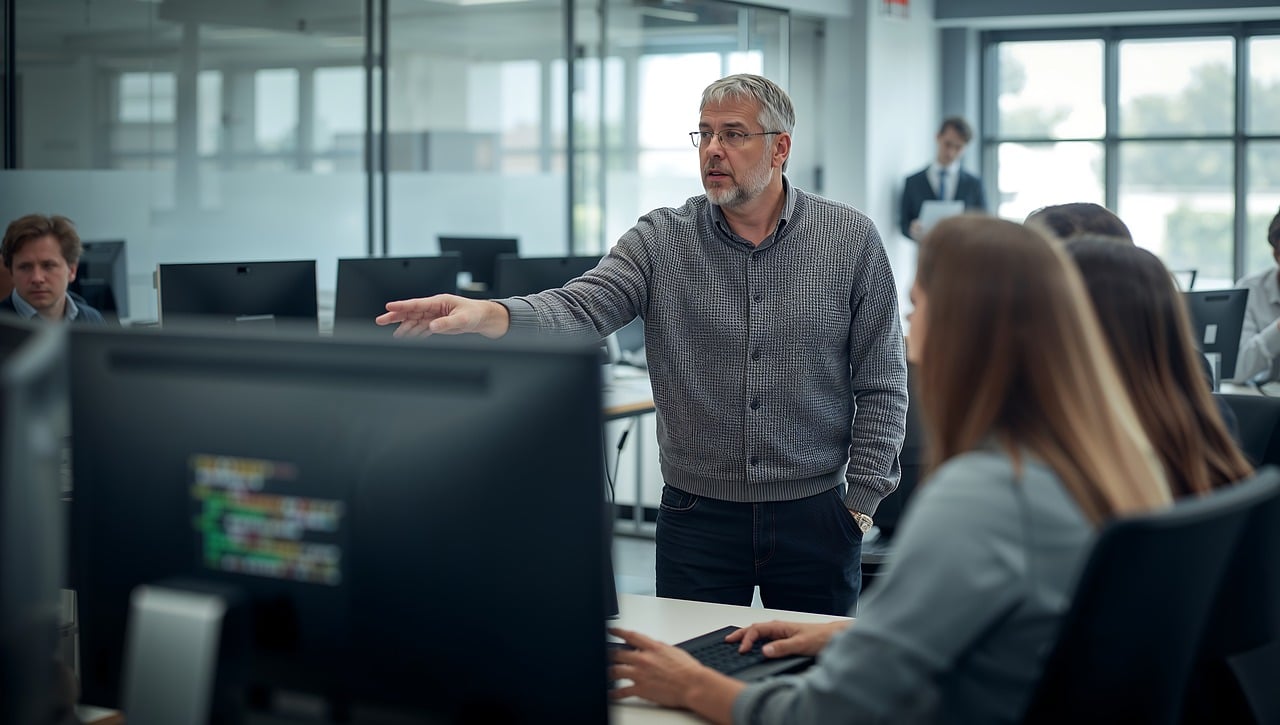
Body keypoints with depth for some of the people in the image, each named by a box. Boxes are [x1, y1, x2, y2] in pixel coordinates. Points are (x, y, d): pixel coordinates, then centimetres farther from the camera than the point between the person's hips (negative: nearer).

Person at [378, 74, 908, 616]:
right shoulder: (662, 239, -1)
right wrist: (487, 315, -37)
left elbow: (880, 386, 0)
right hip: (697, 516, 1)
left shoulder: (851, 240, -2)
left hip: (814, 517, 0)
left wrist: (861, 504, -5)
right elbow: (581, 309, -18)